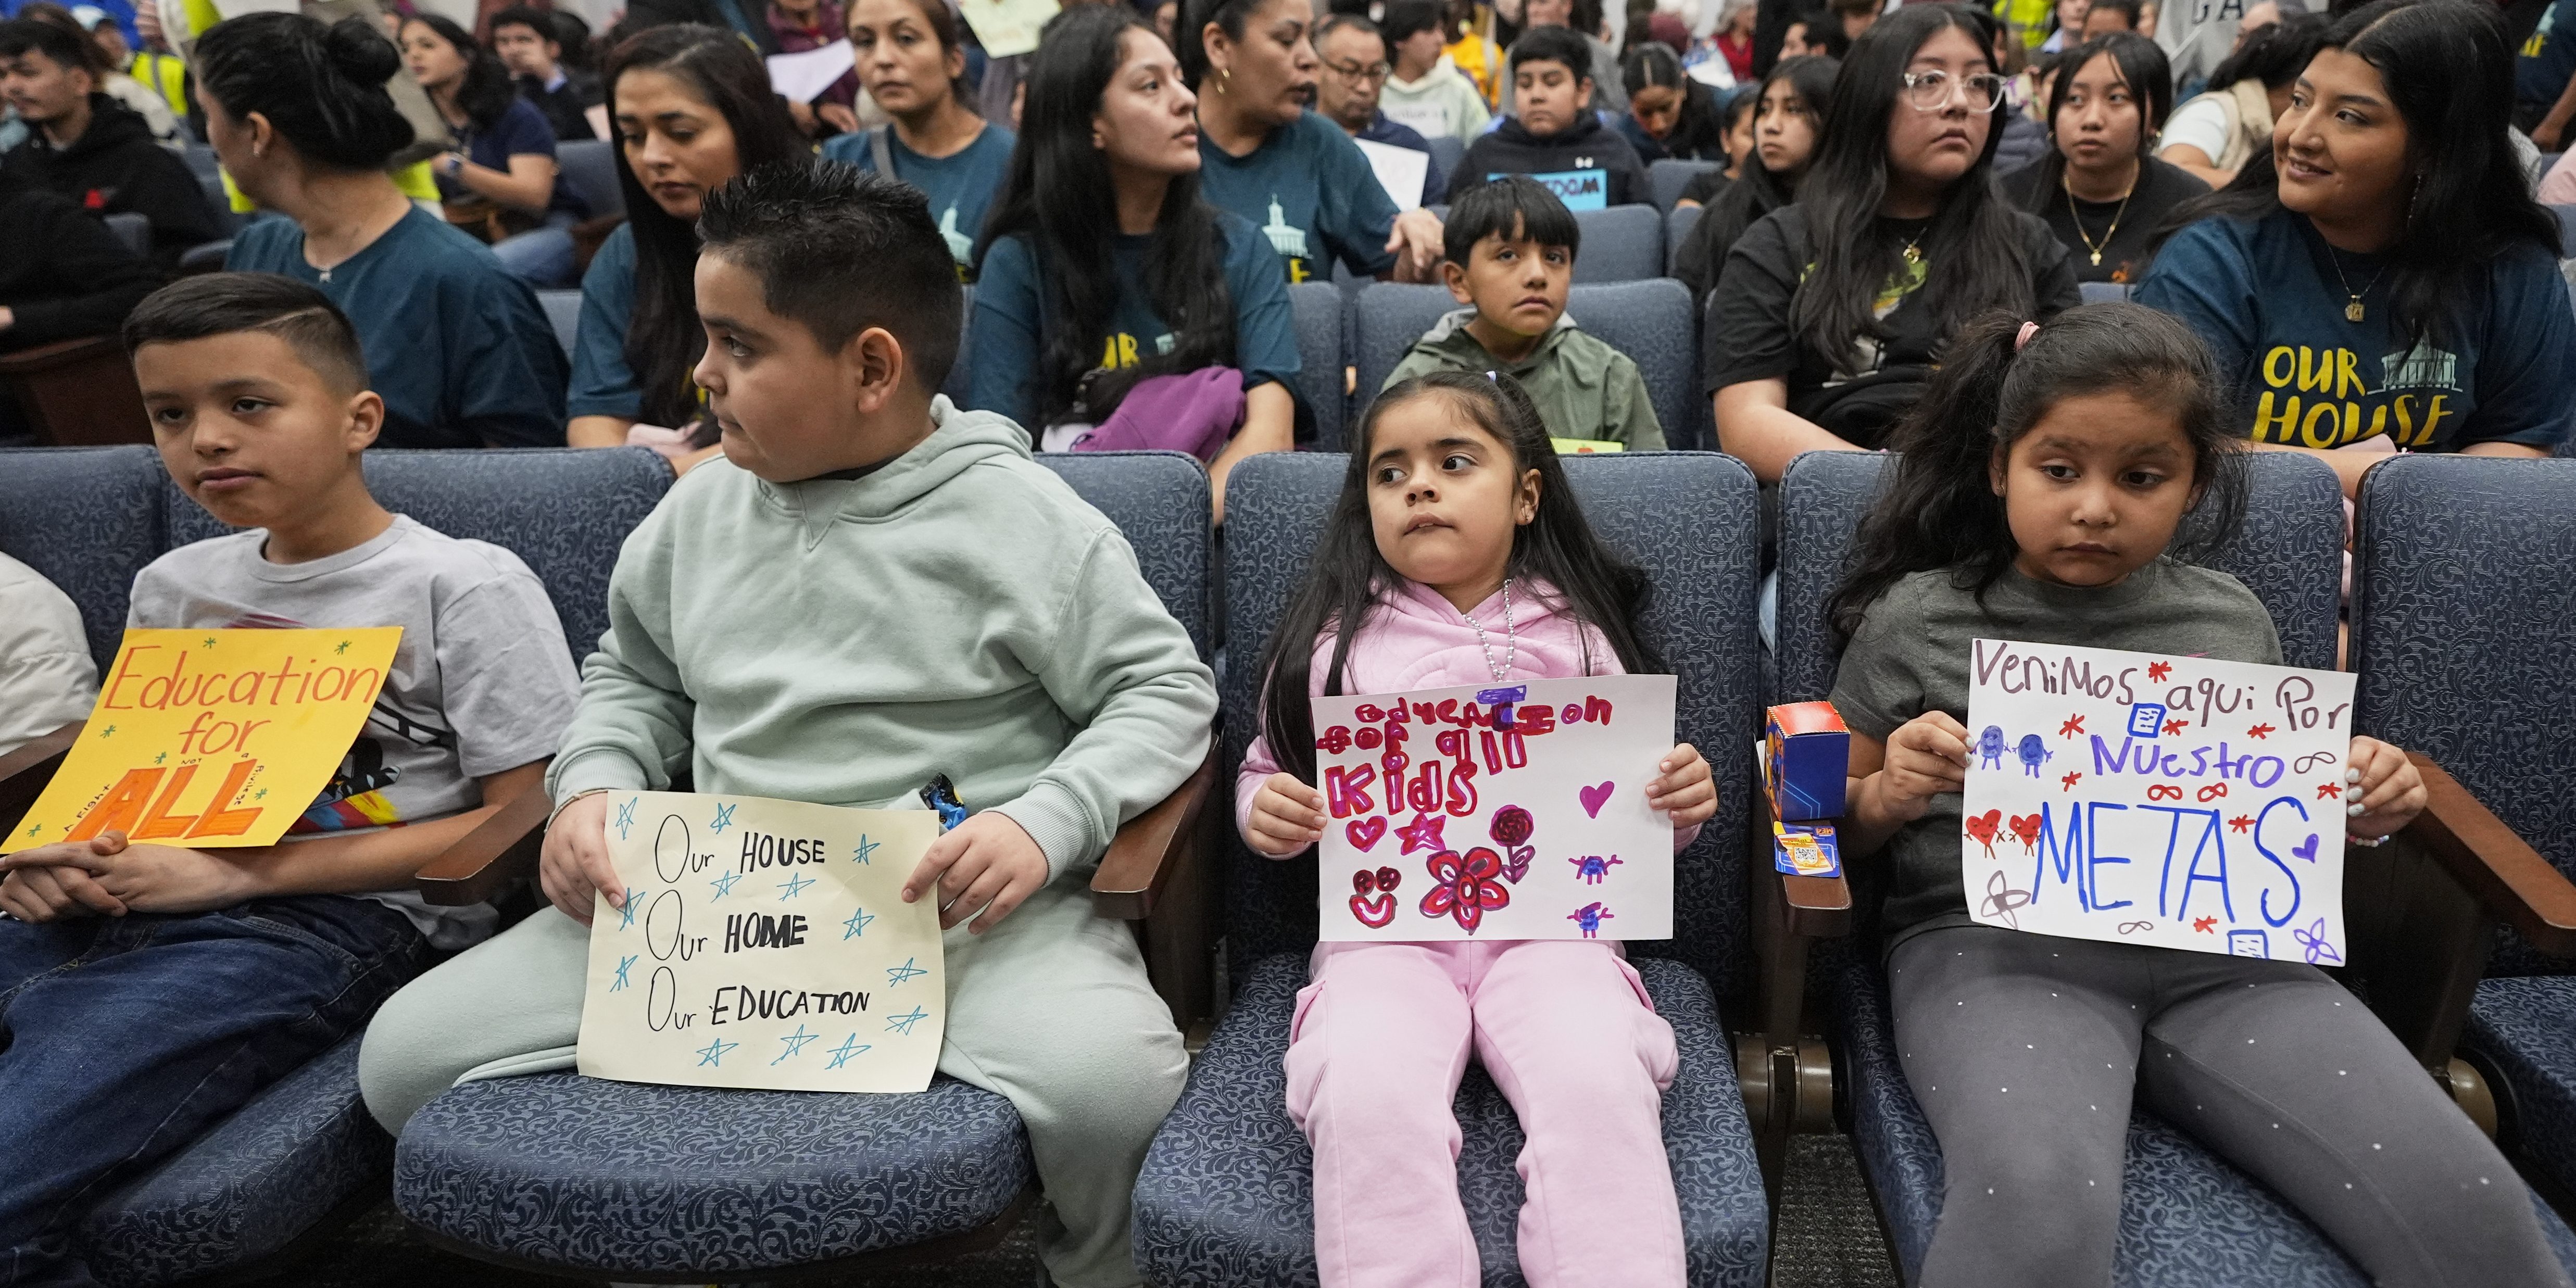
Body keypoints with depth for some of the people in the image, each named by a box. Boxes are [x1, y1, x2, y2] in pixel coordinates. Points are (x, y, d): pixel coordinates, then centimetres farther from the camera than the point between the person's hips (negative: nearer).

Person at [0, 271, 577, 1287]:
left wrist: (247, 869, -12)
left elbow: (525, 821, -7)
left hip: (339, 922, -7)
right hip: (125, 913, 7)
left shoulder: (466, 586, 0)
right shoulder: (171, 589, 21)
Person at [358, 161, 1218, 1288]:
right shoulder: (705, 506, 13)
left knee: (1106, 1081, -34)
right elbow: (633, 676, 26)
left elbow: (1165, 689, -2)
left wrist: (1046, 820, -18)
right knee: (407, 1053, -7)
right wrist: (593, 784, 4)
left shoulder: (1015, 517, -2)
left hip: (965, 905, -4)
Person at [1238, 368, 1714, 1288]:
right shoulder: (1334, 638, 11)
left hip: (1550, 921, 0)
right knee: (1365, 1097, -30)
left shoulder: (1578, 635, 12)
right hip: (1386, 927, 0)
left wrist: (1679, 804, -2)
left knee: (1599, 1083, -30)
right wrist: (1265, 813, -5)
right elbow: (1266, 773, 18)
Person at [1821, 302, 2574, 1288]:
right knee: (2035, 1209, -34)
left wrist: (2357, 811, 7)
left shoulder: (2232, 621, 15)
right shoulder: (1918, 619, 5)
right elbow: (1837, 825, 11)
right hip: (1995, 943, -3)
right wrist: (1889, 795, -11)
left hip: (2222, 947, 4)